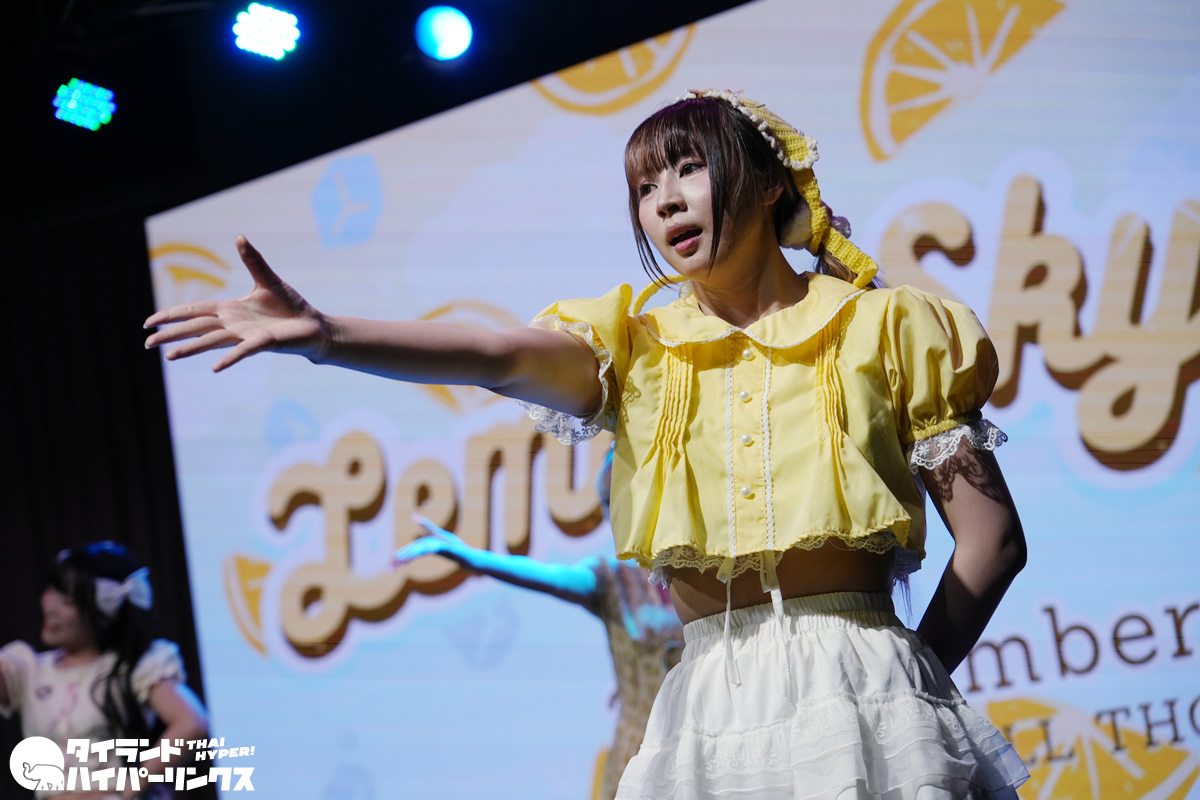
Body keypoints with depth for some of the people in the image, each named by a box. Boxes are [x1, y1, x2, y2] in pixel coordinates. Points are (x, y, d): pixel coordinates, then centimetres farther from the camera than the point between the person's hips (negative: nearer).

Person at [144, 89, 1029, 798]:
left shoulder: (880, 328, 6)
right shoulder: (640, 344, 11)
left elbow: (993, 539, 5)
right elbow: (501, 357, -9)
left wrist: (914, 679, 2)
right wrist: (325, 336, -25)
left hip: (860, 689, -2)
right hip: (709, 707, 2)